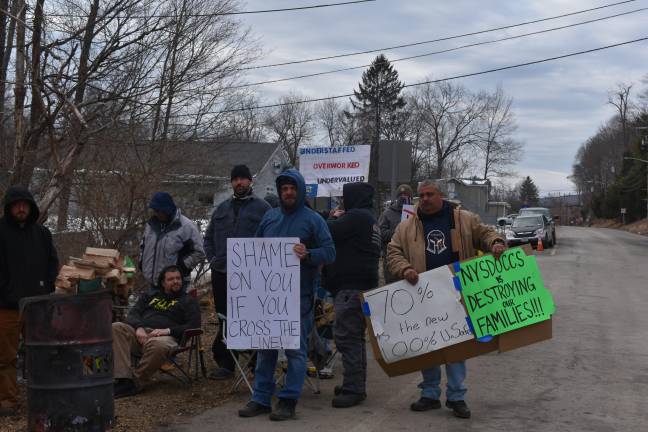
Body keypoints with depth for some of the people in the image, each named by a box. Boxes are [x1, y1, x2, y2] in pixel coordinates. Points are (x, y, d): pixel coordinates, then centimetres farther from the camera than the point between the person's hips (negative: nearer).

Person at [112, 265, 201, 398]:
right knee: (115, 328, -28)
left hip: (166, 336, -4)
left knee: (158, 345, -42)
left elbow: (193, 326, 5)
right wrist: (139, 327, -7)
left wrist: (167, 330, -10)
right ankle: (123, 378, -36)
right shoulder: (149, 296, 31)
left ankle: (135, 383, -28)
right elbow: (132, 314, 17)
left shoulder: (188, 301, 21)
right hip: (140, 333, 4)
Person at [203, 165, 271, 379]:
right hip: (221, 273, 5)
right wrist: (212, 257, 9)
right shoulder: (222, 208, 16)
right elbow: (209, 237, 22)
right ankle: (225, 363, 16)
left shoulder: (262, 207, 0)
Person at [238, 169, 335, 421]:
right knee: (265, 346, 9)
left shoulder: (313, 220, -2)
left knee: (296, 348, 1)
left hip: (299, 295, -5)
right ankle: (261, 398, 17)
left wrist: (308, 255, -24)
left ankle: (288, 400, 7)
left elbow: (330, 252, -7)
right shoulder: (269, 217, 12)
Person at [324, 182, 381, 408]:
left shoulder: (357, 216, -12)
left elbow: (329, 232, -14)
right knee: (355, 337, 16)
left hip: (351, 287, -11)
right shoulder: (369, 218, 20)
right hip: (363, 285, 11)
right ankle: (356, 384, 24)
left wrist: (335, 219, 5)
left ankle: (353, 388, -10)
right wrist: (338, 220, 8)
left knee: (347, 337, -10)